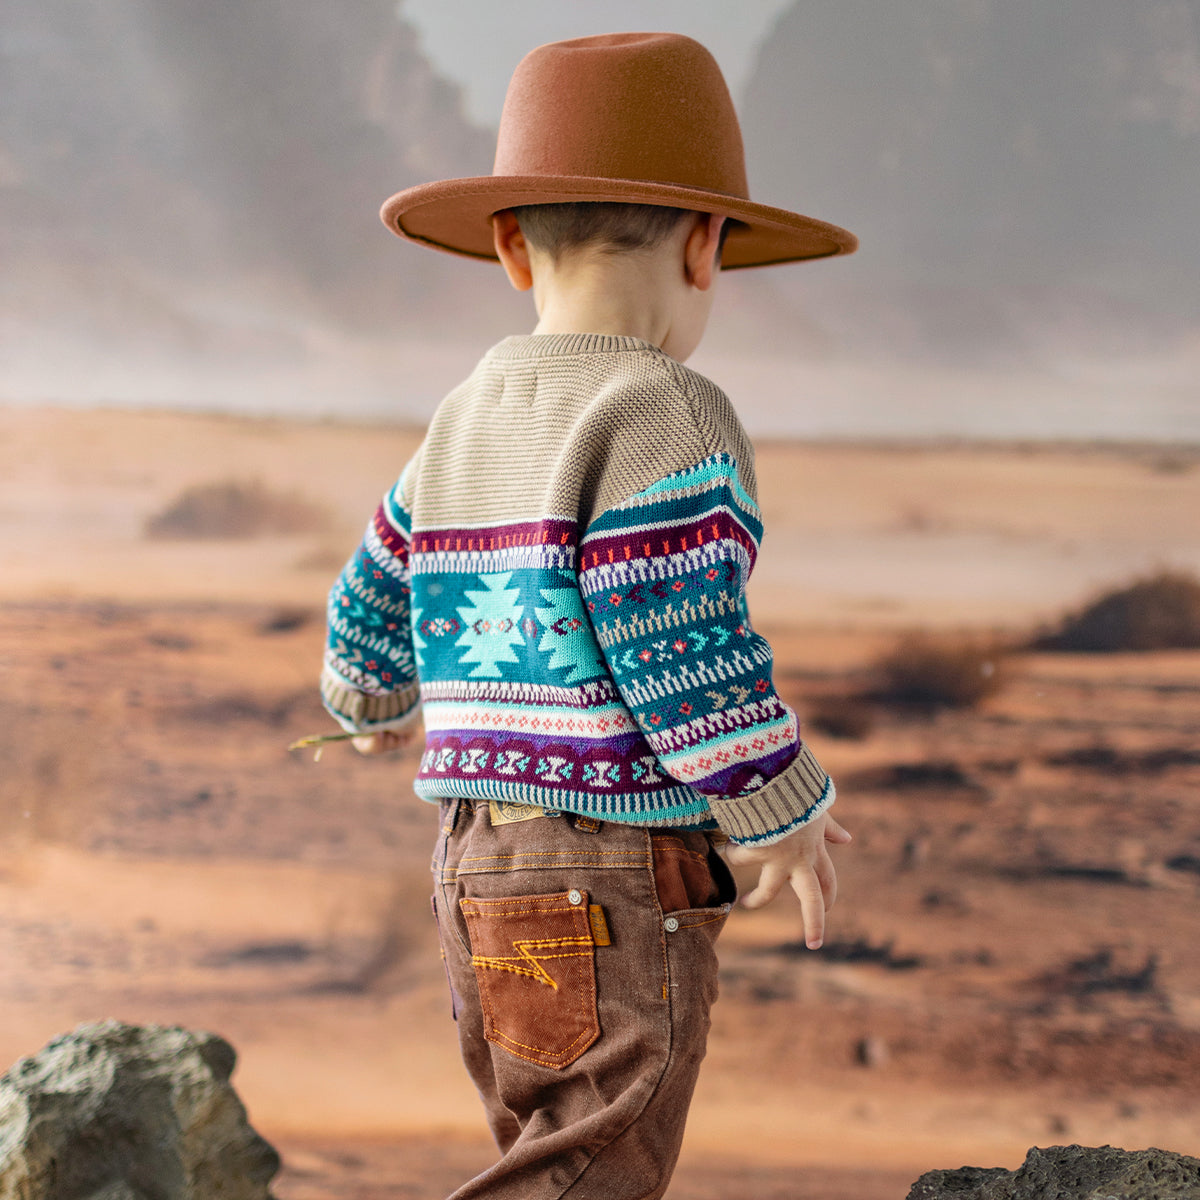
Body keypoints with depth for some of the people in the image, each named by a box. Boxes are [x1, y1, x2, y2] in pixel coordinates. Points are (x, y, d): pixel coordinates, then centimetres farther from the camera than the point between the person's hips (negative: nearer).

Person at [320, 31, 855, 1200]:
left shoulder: (460, 428, 11)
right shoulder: (661, 417, -13)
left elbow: (369, 611, 20)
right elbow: (680, 648, -19)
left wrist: (373, 709, 42)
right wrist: (781, 816, -6)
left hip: (476, 863, 8)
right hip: (618, 874, -8)